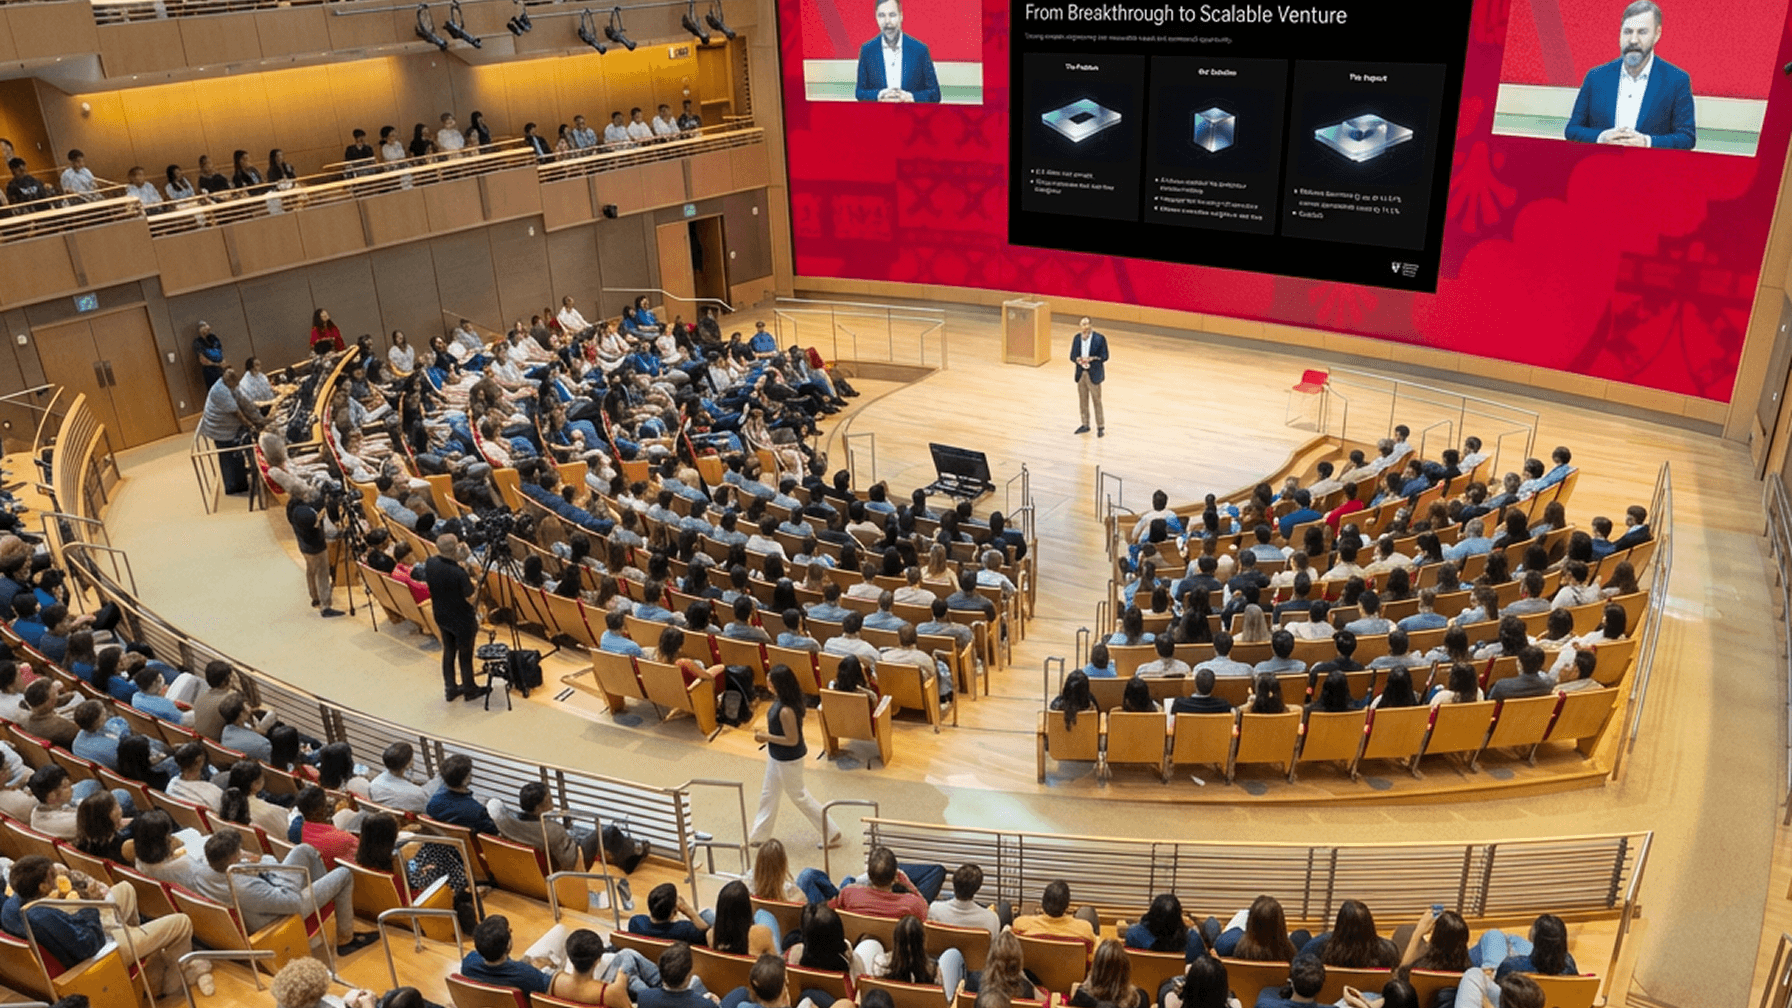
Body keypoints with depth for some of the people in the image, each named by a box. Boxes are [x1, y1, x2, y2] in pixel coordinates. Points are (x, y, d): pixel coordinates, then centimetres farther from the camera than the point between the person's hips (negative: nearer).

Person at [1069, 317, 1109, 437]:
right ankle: (1085, 425, 28)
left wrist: (1092, 358, -24)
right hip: (1081, 373, 5)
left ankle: (1100, 427, 12)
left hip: (1094, 374, -5)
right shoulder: (1077, 338, 3)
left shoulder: (1099, 339, -10)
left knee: (1097, 401, 2)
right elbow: (1072, 355, 6)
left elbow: (1104, 356, -9)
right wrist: (1078, 359, -17)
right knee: (1082, 401, 14)